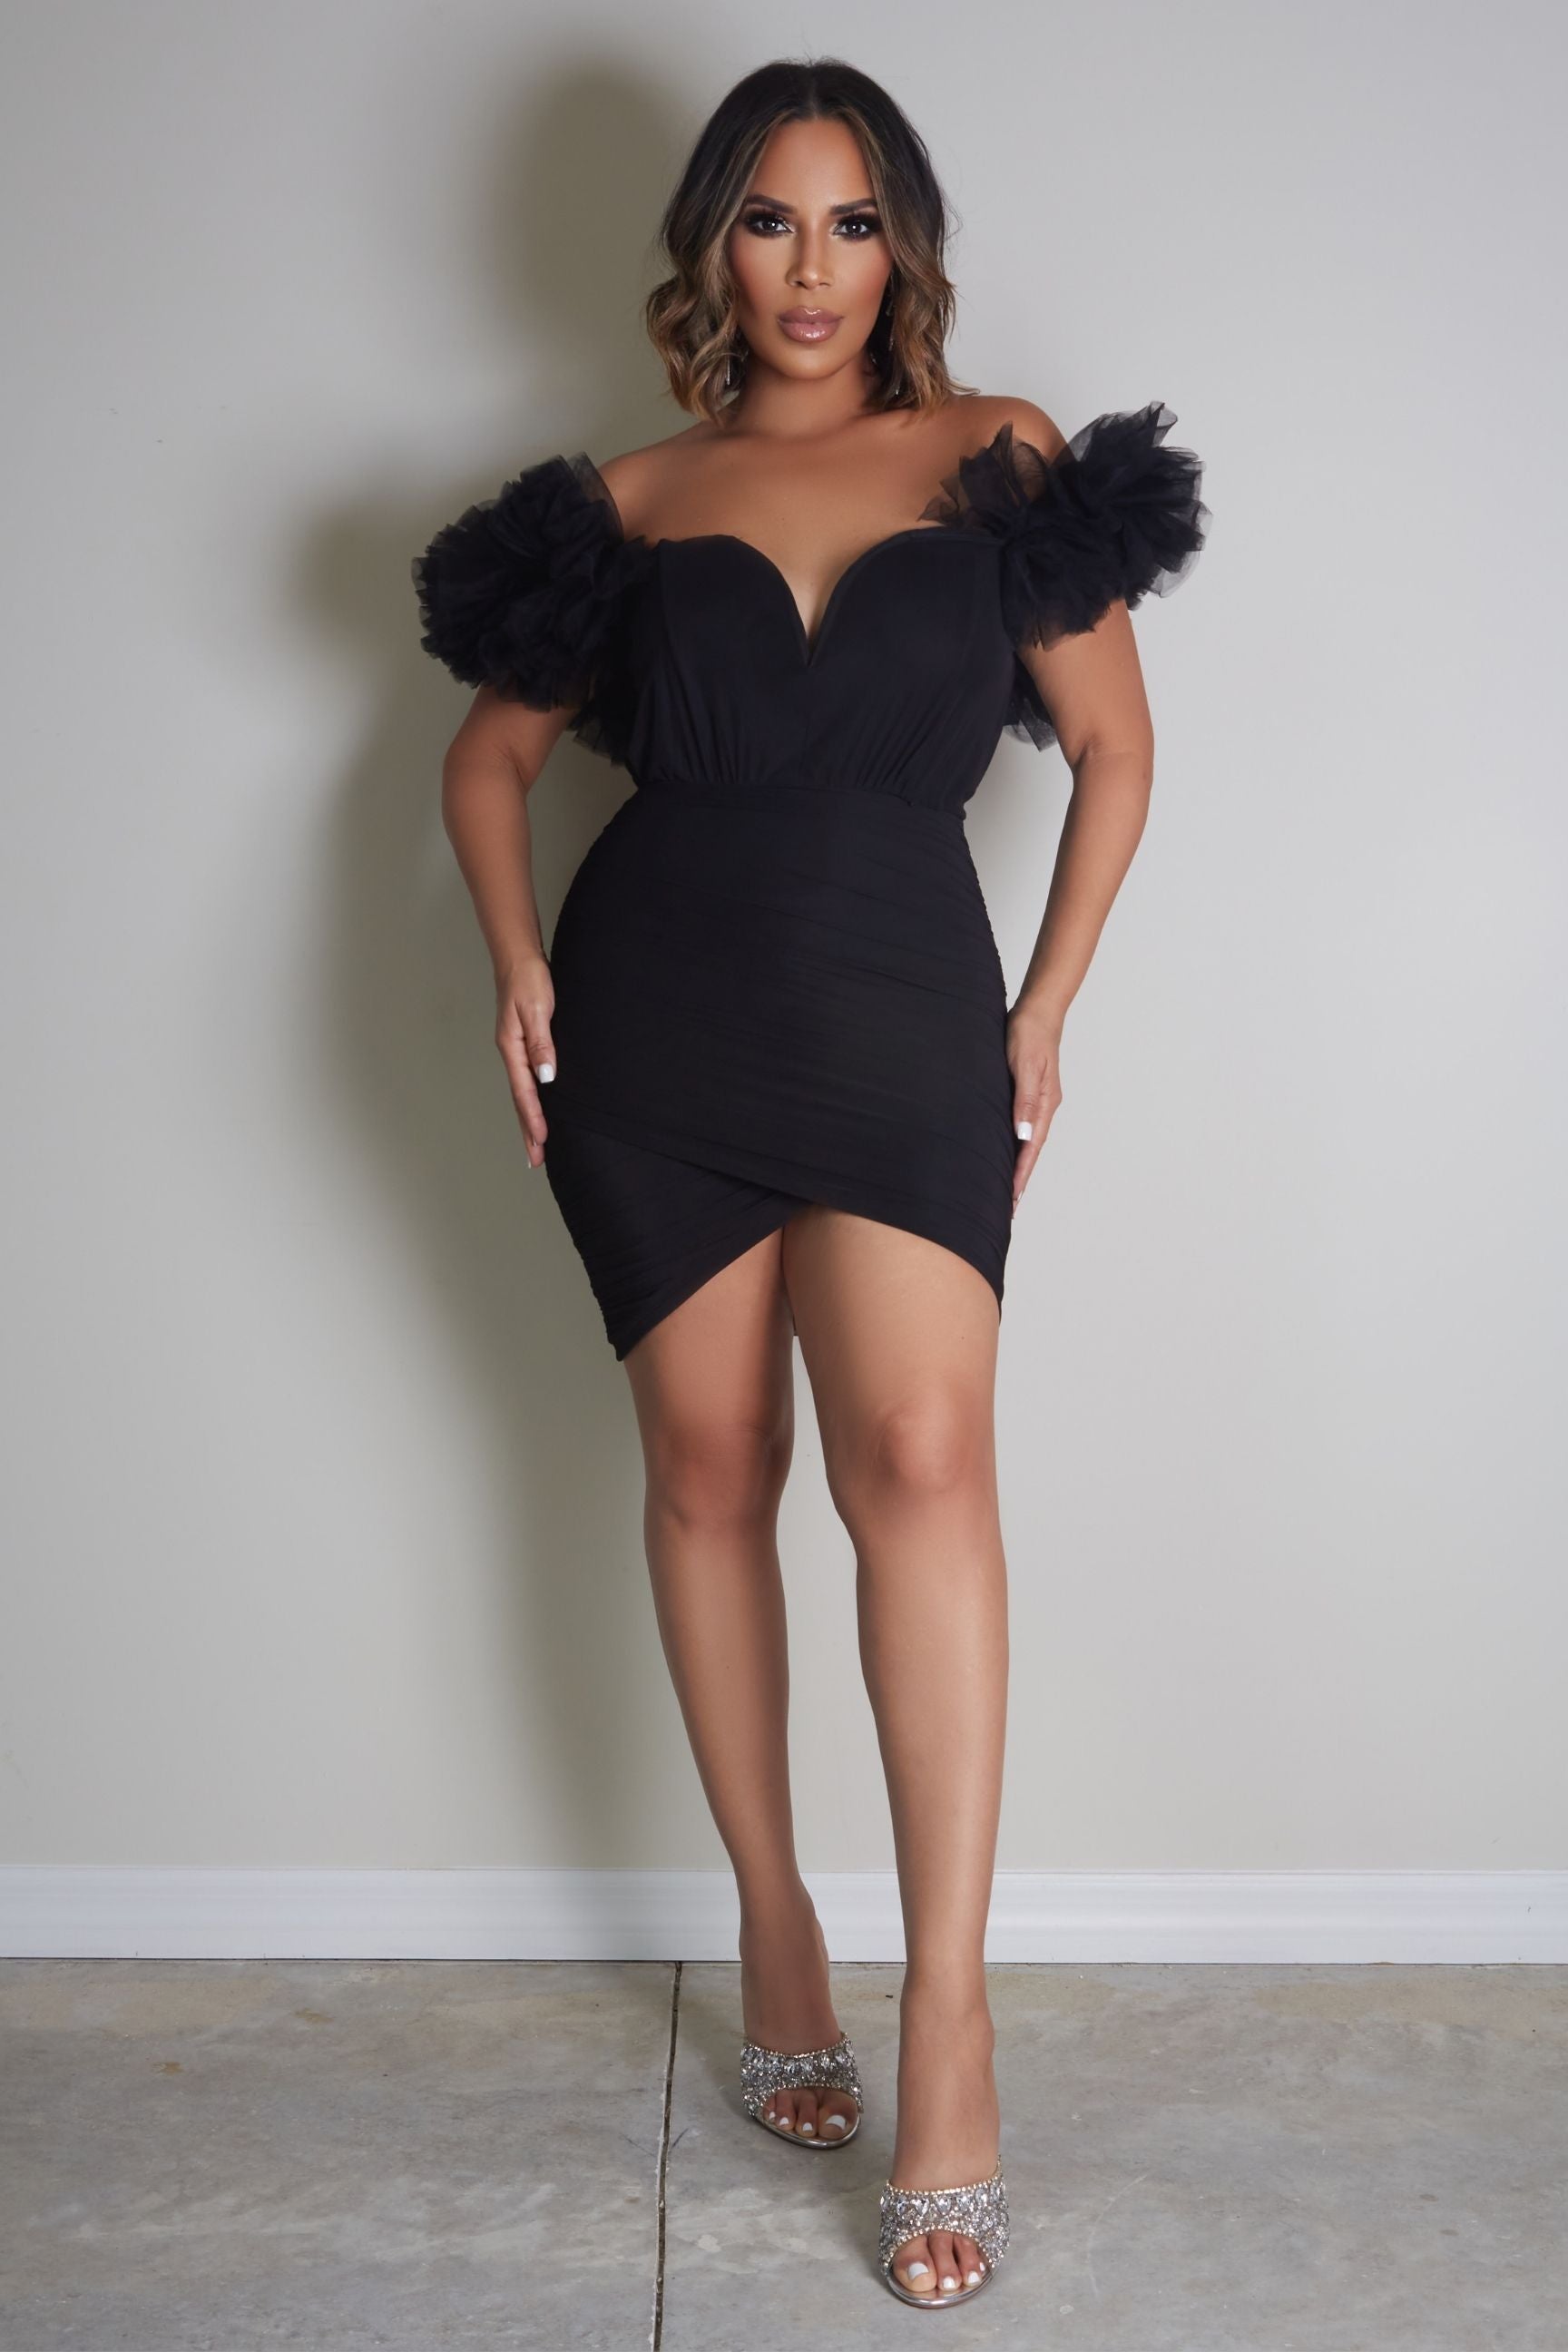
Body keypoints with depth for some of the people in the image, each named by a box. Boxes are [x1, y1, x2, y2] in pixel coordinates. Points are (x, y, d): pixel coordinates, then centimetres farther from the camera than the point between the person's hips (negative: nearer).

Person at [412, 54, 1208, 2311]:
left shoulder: (998, 457, 8)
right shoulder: (635, 497, 11)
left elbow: (1115, 745, 11)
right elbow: (492, 751, 17)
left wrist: (1047, 1005, 5)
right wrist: (520, 961, 1)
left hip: (902, 1004, -2)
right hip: (656, 1011, 2)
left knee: (921, 1452, -19)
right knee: (712, 1469, 4)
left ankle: (947, 2023, -16)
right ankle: (776, 1928, 20)